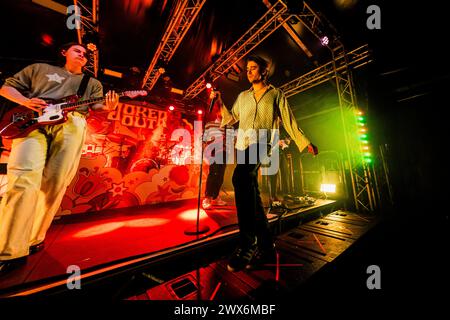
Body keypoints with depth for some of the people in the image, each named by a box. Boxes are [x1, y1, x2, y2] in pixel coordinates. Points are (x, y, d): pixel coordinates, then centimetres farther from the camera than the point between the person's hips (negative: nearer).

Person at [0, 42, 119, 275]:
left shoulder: (92, 83, 28)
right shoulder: (39, 68, 28)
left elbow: (94, 106, 13)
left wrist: (106, 107, -11)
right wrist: (25, 101, 2)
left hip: (72, 125, 0)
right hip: (32, 121, 0)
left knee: (54, 184, -8)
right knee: (24, 179, -19)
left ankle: (33, 239, 7)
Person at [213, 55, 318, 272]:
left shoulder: (276, 94, 18)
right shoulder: (243, 96, 28)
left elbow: (288, 120, 14)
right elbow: (231, 119, 24)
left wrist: (305, 142, 10)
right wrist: (220, 103, 14)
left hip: (263, 142, -5)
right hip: (243, 145, 5)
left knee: (240, 177, -34)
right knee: (251, 191, 1)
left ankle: (248, 243, -23)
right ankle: (266, 247, 14)